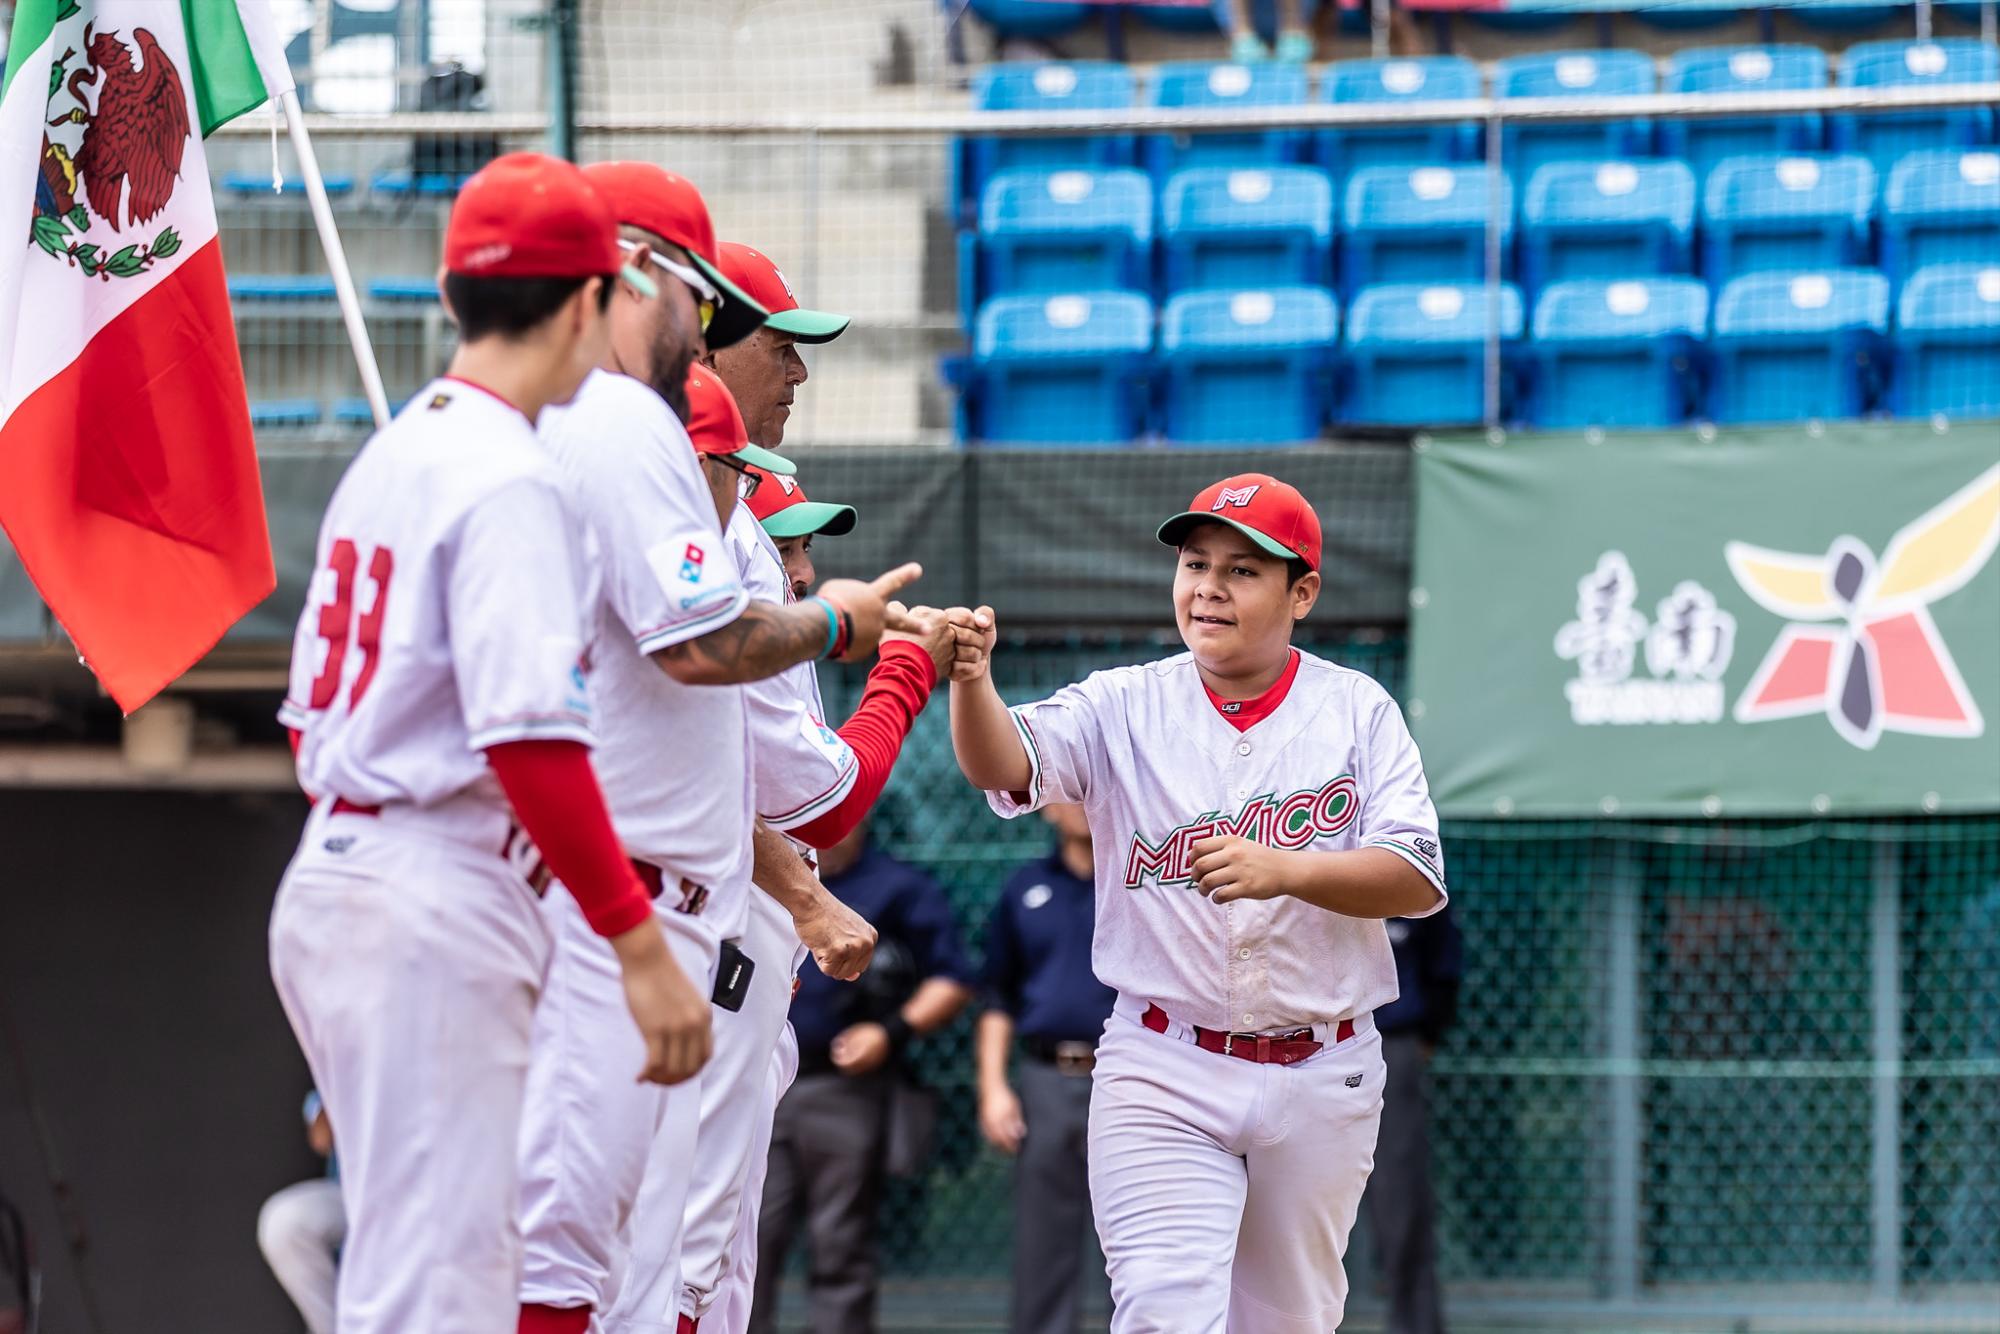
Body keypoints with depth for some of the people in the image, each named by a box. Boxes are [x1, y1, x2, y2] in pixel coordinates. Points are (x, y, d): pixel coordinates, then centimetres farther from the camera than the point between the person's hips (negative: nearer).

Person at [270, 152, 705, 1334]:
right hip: (436, 916, -10)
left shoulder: (386, 458, 16)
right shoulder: (512, 480, -12)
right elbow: (530, 739, -22)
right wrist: (639, 942, -22)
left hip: (330, 889, 10)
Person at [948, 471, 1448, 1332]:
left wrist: (1287, 870, -27)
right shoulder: (1125, 708, 1)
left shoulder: (1356, 712, 2)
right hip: (1164, 1078, -1)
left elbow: (1419, 881, -10)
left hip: (1322, 1080, 1)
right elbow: (1009, 764, -18)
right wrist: (968, 674, -39)